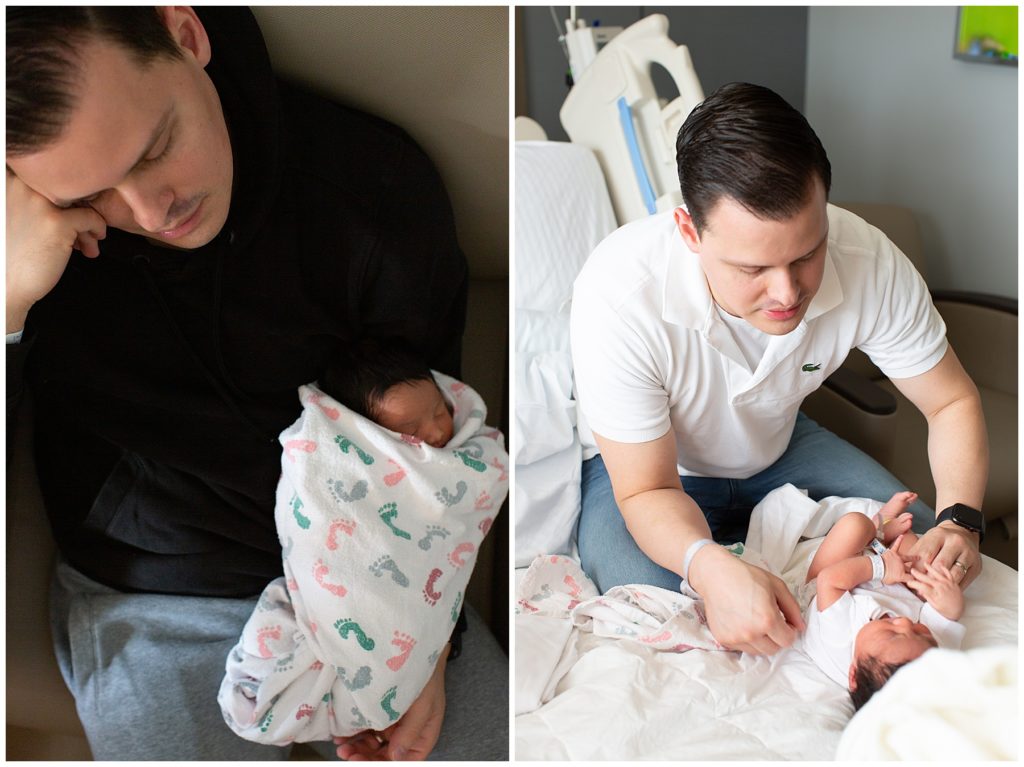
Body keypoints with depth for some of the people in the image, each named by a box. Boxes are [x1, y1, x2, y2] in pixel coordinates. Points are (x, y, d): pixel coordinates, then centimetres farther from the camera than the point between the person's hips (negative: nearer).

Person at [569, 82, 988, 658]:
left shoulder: (869, 262, -28)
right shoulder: (618, 295, -39)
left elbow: (954, 402, -11)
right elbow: (647, 491, -29)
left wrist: (960, 520, -30)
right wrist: (709, 565, -51)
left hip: (778, 446, 4)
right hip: (647, 467, -3)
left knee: (929, 554, -6)